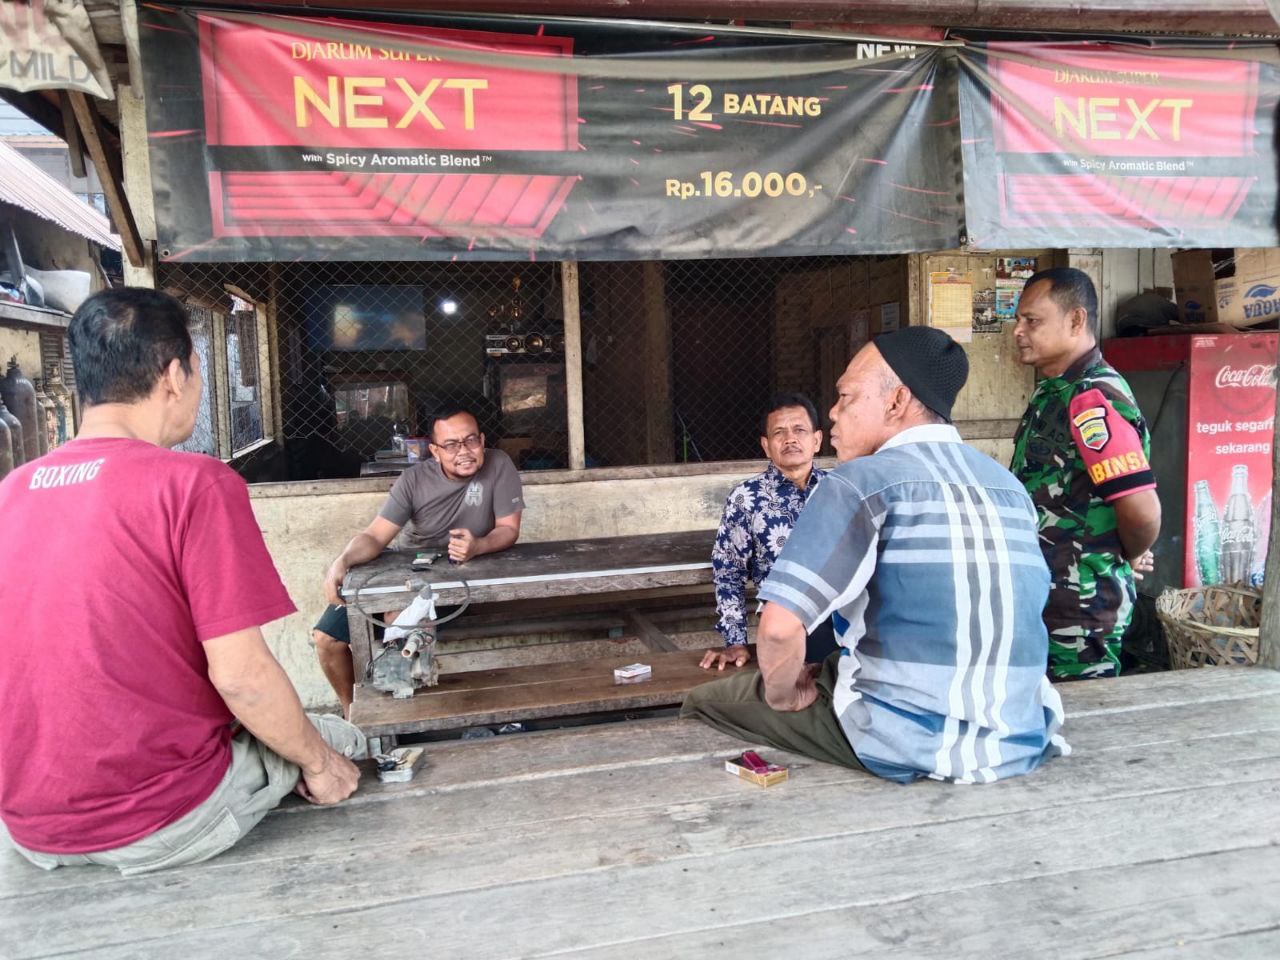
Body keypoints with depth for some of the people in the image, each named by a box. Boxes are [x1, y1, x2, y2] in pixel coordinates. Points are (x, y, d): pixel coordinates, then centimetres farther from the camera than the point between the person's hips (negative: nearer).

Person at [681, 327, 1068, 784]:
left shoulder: (862, 482, -13)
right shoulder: (1009, 485, 8)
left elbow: (779, 626, -23)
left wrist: (783, 694, -1)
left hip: (909, 746, -7)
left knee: (702, 701, 10)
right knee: (829, 670, 32)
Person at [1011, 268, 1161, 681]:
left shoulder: (1092, 398, -22)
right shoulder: (1054, 391, 10)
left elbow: (1142, 509, -27)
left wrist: (1129, 557, -9)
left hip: (1079, 605, -9)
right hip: (1043, 598, 9)